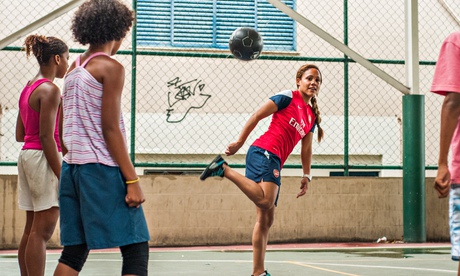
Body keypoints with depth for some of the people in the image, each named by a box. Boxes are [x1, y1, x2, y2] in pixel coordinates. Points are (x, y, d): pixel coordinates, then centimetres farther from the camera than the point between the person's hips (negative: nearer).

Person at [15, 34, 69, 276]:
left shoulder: (28, 88, 14)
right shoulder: (50, 90, -12)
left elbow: (20, 134, 16)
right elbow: (46, 137, -18)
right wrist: (61, 175, -16)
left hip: (27, 156, 9)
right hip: (43, 158, -9)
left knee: (31, 230, 12)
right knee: (42, 231, -8)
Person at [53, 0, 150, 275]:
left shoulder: (73, 69, 14)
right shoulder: (111, 67, -8)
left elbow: (64, 129, 17)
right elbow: (110, 129, -13)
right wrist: (132, 180, -14)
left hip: (72, 169, 8)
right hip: (101, 170, -8)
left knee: (74, 251, 10)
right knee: (136, 251, -4)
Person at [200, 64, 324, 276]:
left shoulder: (312, 116, 21)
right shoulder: (288, 97, 0)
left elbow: (306, 148, 24)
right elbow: (257, 116, -2)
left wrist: (307, 175, 15)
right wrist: (239, 142, -7)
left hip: (275, 163, 8)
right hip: (264, 151, -8)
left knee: (266, 218, 7)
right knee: (265, 200, -32)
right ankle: (223, 169, -21)